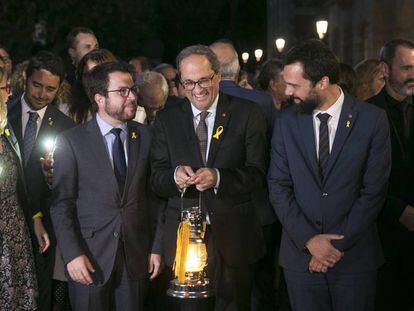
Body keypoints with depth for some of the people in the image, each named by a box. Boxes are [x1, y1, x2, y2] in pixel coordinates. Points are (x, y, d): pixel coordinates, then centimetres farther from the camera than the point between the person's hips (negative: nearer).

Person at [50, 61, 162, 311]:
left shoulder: (145, 137, 5)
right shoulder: (72, 141, -4)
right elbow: (62, 203, -5)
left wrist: (156, 248, 5)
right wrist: (72, 254, -12)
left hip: (136, 257, 2)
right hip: (90, 257, -2)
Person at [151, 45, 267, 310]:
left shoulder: (248, 114, -1)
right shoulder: (167, 119, 6)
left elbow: (257, 174, -7)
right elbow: (157, 178, 2)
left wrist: (218, 178, -24)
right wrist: (175, 176, -20)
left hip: (234, 237, -1)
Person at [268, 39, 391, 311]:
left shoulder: (373, 120, -6)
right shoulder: (287, 122, 2)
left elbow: (374, 190, -7)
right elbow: (279, 186, 1)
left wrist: (340, 244, -10)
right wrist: (309, 239, -9)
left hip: (355, 256, -2)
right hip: (300, 254, 2)